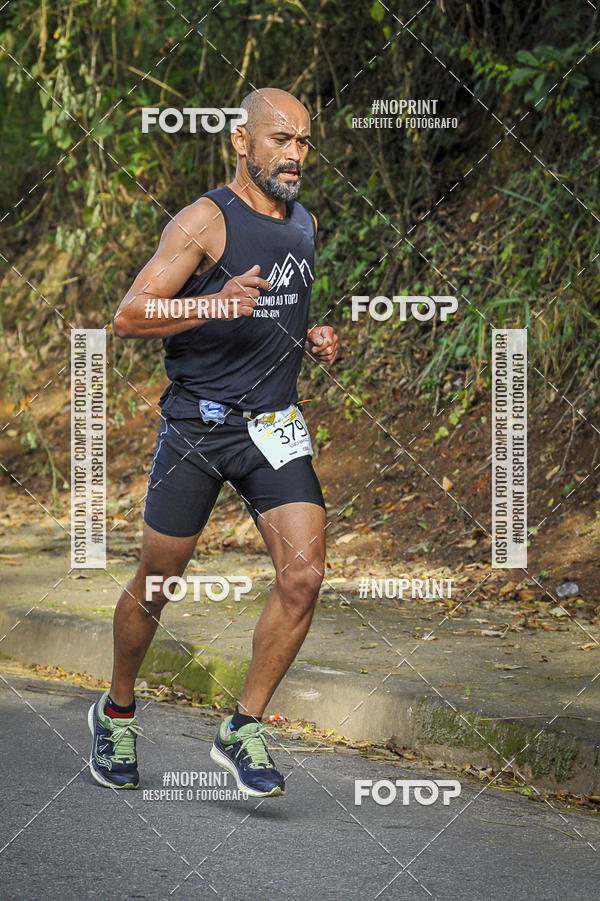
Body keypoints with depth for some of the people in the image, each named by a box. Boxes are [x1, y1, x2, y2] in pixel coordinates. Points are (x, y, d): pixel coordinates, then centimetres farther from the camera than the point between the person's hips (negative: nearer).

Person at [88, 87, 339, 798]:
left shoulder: (304, 225, 12)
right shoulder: (205, 220, -10)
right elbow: (128, 316, -18)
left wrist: (311, 341, 8)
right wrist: (212, 305, -33)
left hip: (273, 425, 5)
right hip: (197, 422, -5)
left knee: (304, 573, -14)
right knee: (155, 586, 7)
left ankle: (243, 730, -1)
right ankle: (116, 713, 32)